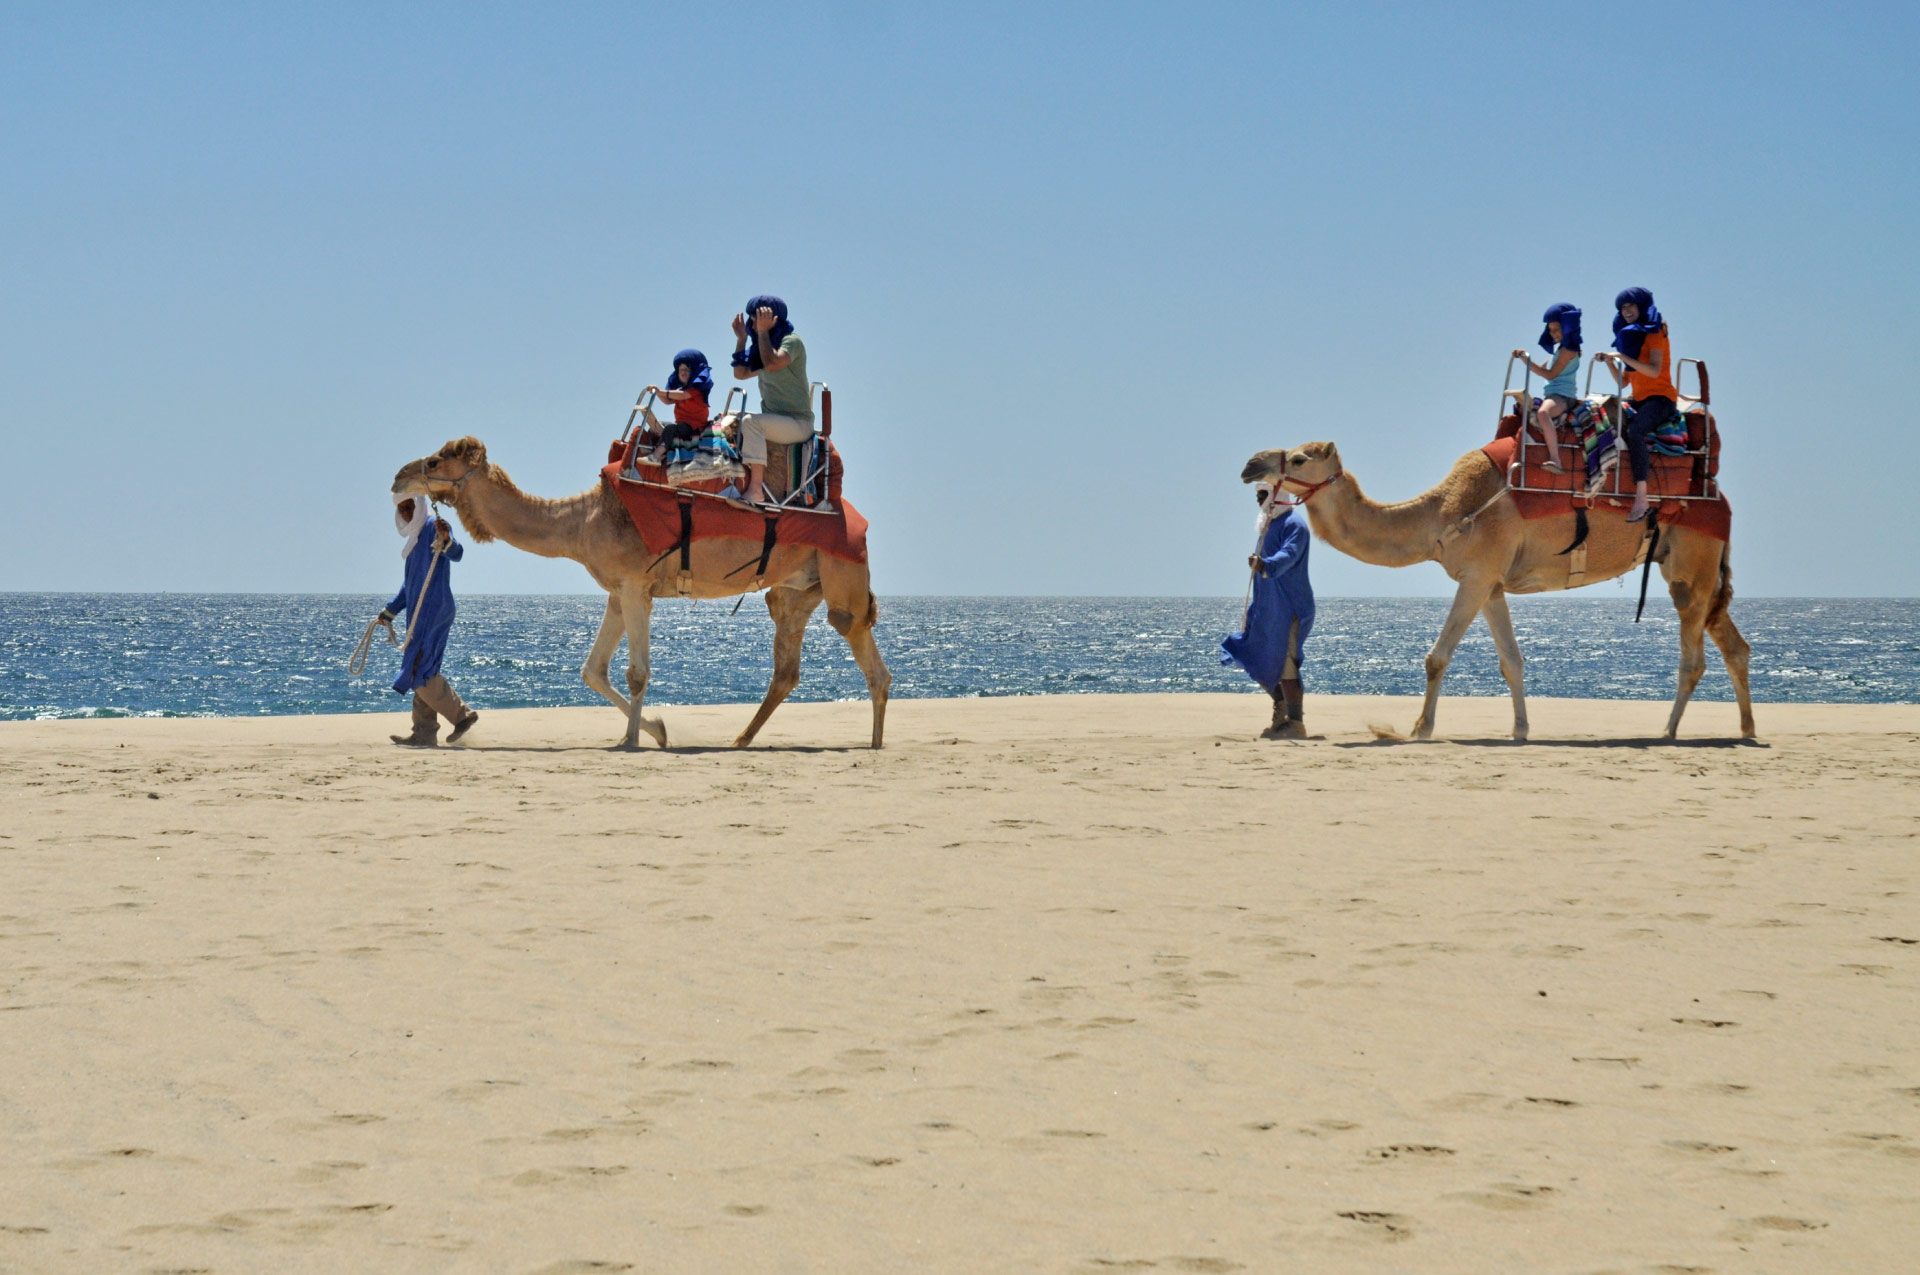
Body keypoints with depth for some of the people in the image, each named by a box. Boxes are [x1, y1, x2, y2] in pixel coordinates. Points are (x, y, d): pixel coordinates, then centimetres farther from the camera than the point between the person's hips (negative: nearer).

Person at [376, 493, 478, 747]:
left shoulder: (433, 527, -7)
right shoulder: (416, 538, 21)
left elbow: (456, 554, -26)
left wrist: (446, 540, -47)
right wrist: (390, 611, 35)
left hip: (434, 609, -10)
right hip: (420, 613, 10)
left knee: (421, 671, -14)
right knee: (422, 673, 9)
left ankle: (462, 714, -7)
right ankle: (424, 733, 10)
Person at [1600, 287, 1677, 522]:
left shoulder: (1654, 333, -3)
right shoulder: (1630, 336, 19)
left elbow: (1654, 370, -19)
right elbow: (1624, 381, 18)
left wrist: (1624, 357, -23)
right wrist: (1611, 363, 1)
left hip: (1660, 397, -9)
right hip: (1638, 398, 9)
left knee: (1635, 429, -35)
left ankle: (1641, 496, -42)